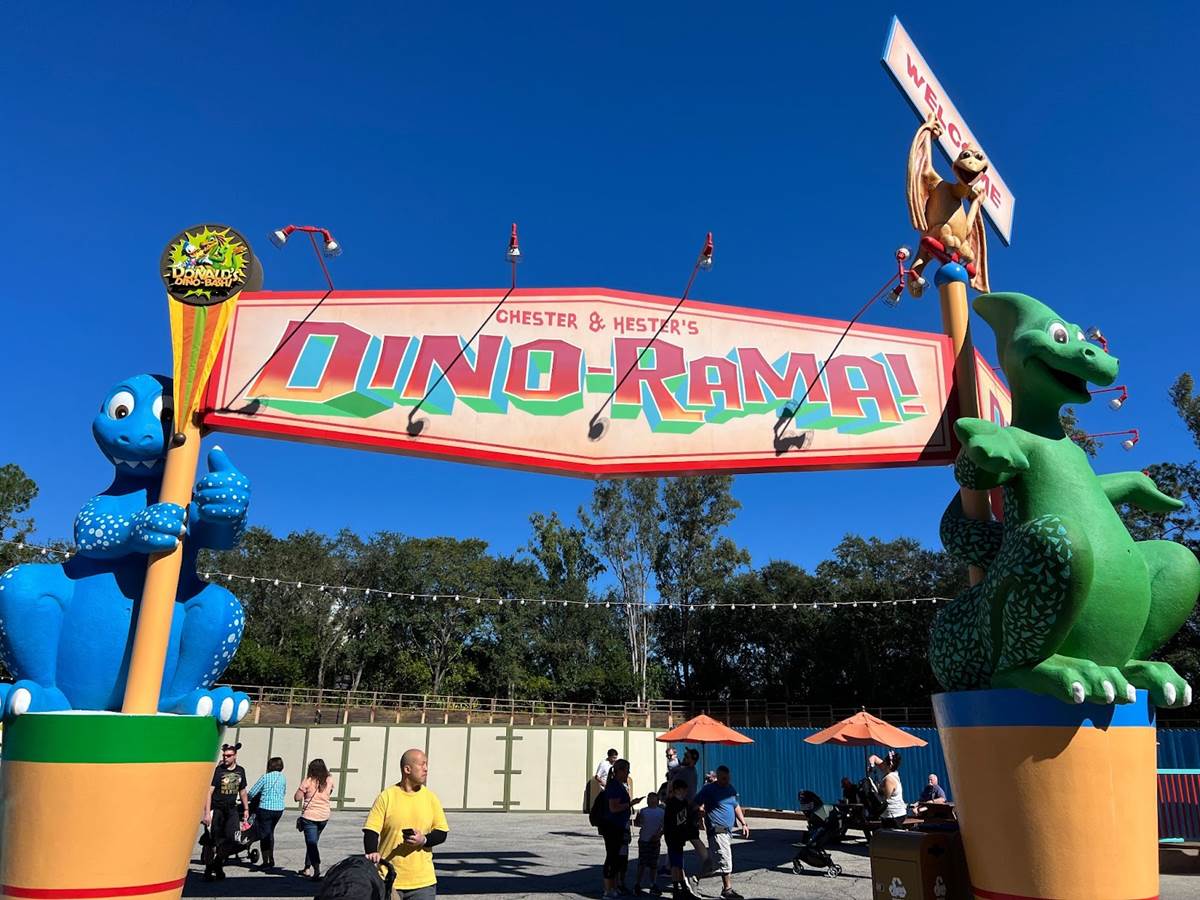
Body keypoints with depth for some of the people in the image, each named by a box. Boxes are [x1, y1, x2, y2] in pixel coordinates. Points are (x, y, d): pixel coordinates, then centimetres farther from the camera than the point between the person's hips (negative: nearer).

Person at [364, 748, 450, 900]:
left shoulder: (431, 797, 4)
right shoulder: (386, 796, -4)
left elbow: (441, 833, 6)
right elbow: (371, 830, -7)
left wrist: (424, 840, -12)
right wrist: (372, 852, -25)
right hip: (389, 880, -2)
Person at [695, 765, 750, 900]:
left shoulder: (731, 788, 15)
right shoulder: (708, 789, -8)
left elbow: (736, 807, 24)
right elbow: (697, 805, -8)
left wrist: (743, 824, 22)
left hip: (728, 829, 7)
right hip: (717, 830, -7)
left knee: (725, 859, 13)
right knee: (725, 859, -9)